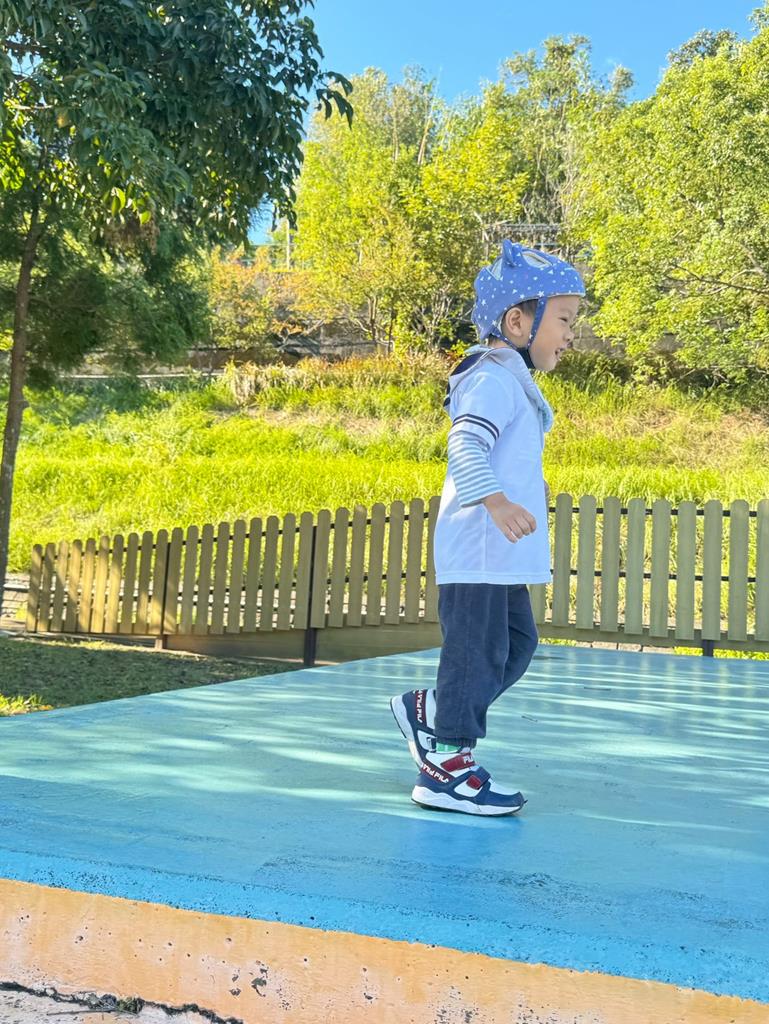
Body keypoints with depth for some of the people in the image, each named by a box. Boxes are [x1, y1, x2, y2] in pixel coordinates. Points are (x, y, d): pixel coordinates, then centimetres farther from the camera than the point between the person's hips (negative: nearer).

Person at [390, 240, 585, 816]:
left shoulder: (513, 380, 20)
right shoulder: (495, 378, -13)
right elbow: (465, 445, -28)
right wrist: (496, 501, -40)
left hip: (498, 553, 11)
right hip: (478, 547, -11)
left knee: (517, 643, 16)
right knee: (478, 650, -5)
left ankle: (429, 712, 26)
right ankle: (447, 769, 5)